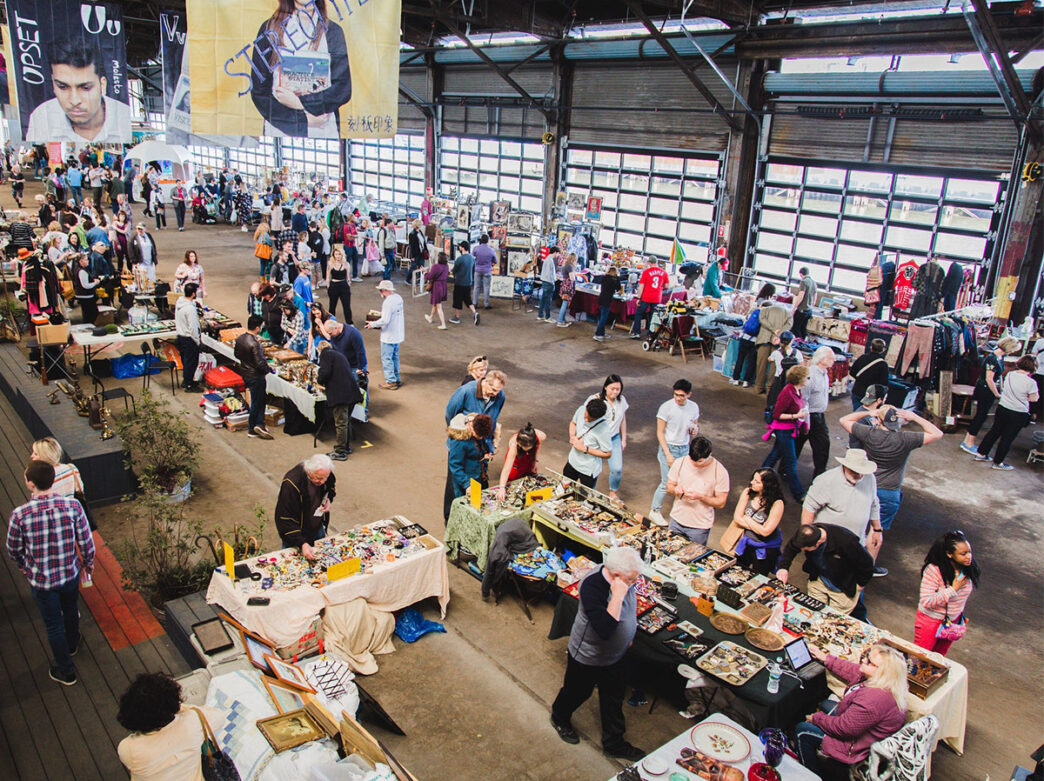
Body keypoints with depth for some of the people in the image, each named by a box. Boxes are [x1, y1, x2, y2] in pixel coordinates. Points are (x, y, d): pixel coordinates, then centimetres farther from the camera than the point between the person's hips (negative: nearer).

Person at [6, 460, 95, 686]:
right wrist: (88, 562, 12)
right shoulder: (72, 505, -21)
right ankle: (72, 644, 59)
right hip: (70, 573, 2)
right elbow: (86, 541, -9)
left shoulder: (20, 515, -25)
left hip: (41, 580, -2)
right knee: (71, 611, 30)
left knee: (53, 624, 19)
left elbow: (14, 549, -6)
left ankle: (66, 672, 35)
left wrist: (22, 566, 16)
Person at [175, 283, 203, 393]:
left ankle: (186, 380, 36)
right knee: (191, 362, 5)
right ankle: (189, 385, 15)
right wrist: (197, 341, -14)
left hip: (180, 336, 9)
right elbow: (193, 328, -24)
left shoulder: (179, 302, 0)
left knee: (185, 360, 22)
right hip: (189, 339, -9)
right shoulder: (190, 308, -27)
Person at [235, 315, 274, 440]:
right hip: (256, 377, -9)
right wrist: (269, 369, -9)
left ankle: (259, 424, 19)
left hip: (245, 373, 9)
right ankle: (252, 429, 16)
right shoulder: (255, 344, -28)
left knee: (262, 398, 19)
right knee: (256, 402, 7)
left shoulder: (240, 338, -2)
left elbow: (236, 354, 13)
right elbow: (260, 364, -27)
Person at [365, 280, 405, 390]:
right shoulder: (398, 297, 4)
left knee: (386, 358, 3)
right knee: (394, 356, 20)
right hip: (398, 334, 9)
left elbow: (384, 320, -27)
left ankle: (391, 382, 8)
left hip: (389, 336, -9)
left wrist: (372, 324, -13)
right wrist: (382, 314, 17)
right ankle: (397, 379, 29)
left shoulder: (388, 302, -24)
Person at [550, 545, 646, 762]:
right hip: (588, 656, -6)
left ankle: (614, 743, 41)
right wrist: (617, 595, -46)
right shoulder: (592, 585, -38)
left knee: (614, 699, 20)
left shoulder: (623, 578, -15)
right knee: (577, 693, 21)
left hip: (616, 654, 6)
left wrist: (629, 635, 19)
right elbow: (605, 630, -46)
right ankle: (559, 718, 51)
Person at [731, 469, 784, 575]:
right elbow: (737, 518, -7)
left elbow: (765, 531, -23)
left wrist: (747, 520, -12)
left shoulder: (777, 504, -23)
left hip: (765, 550, -4)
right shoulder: (748, 493, -10)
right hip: (746, 544, 4)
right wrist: (756, 527, -18)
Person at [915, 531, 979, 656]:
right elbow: (926, 602, -31)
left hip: (953, 621, 5)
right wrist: (953, 589, -29)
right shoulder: (933, 570, -29)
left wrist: (960, 614, 19)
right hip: (930, 620, -5)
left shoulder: (969, 569, -12)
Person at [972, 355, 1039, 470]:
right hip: (1018, 414, -5)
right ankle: (998, 462, 20)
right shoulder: (1031, 382, -20)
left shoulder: (1009, 374, -5)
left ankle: (981, 453, 29)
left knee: (995, 431, 21)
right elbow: (1033, 399, -8)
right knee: (1007, 438, 9)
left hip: (1002, 408, 5)